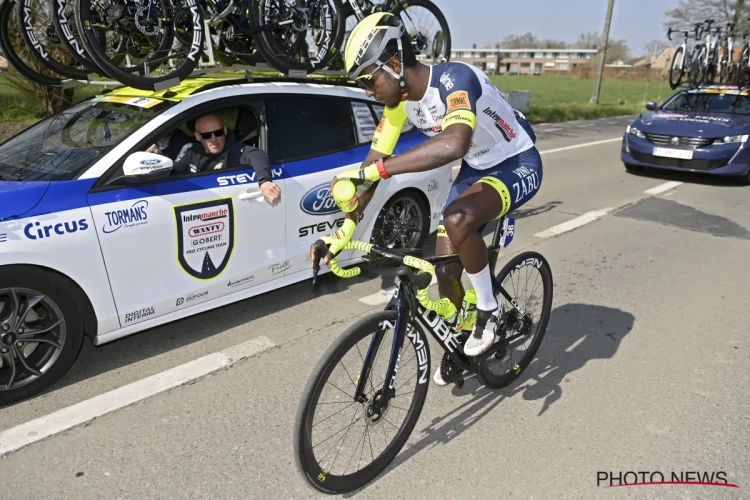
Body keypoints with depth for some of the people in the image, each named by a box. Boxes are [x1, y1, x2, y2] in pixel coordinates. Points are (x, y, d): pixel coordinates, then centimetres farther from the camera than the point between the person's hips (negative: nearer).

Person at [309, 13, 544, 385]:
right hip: (476, 169, 7)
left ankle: (488, 311, -10)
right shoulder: (399, 99, -10)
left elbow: (454, 144, -53)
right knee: (445, 269, 1)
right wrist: (345, 229, -17)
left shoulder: (455, 78, -32)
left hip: (519, 165, -7)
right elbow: (373, 164, -9)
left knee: (457, 219, -37)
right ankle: (459, 346, 29)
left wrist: (374, 170, -52)